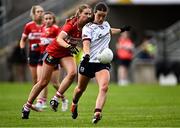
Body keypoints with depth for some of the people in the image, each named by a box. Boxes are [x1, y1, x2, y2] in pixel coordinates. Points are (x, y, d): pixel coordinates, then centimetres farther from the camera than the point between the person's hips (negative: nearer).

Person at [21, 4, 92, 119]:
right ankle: (27, 106, 21)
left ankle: (56, 99, -13)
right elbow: (59, 39, -41)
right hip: (53, 51, -4)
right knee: (43, 82, 3)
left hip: (66, 53, 5)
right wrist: (69, 46, -57)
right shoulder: (71, 25, -28)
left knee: (72, 72, -26)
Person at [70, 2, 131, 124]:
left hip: (103, 63, 3)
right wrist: (87, 55, -43)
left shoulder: (106, 24, 10)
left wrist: (122, 30, 46)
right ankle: (74, 104, 48)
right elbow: (86, 44, -24)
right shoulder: (88, 28, -9)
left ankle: (97, 113, -35)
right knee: (80, 89, 15)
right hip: (88, 62, -3)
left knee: (104, 87, -24)